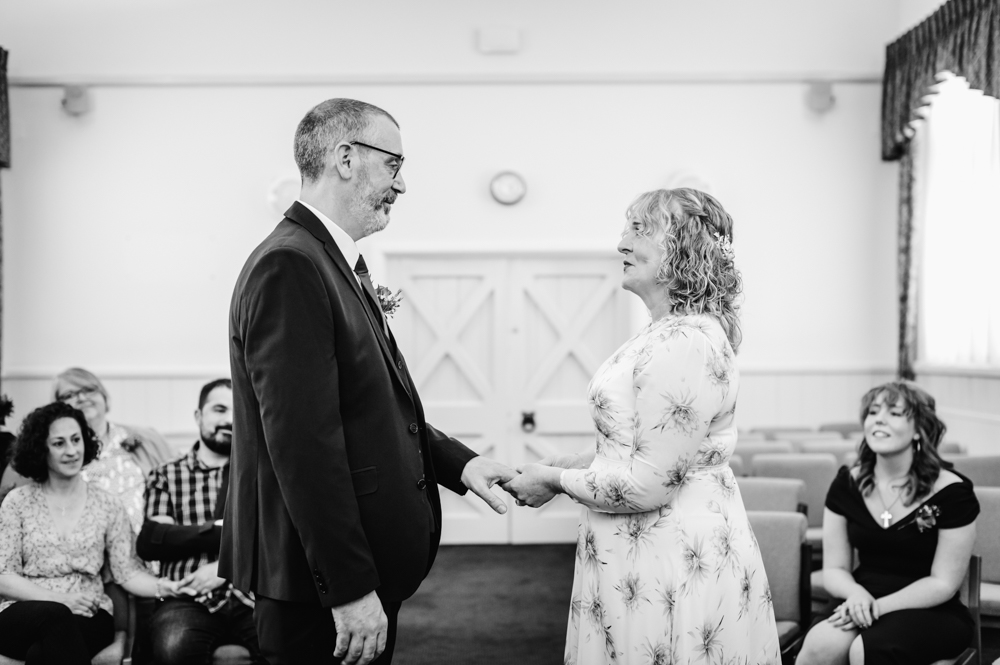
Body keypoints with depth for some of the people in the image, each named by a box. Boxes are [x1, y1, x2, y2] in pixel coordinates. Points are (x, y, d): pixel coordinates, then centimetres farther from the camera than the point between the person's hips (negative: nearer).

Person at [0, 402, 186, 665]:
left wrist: (163, 587, -19)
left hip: (88, 617, 0)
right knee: (54, 616, -35)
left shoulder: (107, 505, 10)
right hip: (23, 616, 1)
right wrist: (60, 600, -13)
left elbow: (128, 571, 4)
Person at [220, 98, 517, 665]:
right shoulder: (289, 266, -19)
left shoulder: (339, 263, 13)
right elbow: (304, 442, -24)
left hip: (365, 572, 10)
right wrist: (350, 589, -23)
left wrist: (456, 462, 5)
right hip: (320, 589, -10)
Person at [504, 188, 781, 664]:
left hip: (674, 565, -10)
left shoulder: (684, 343, -21)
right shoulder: (673, 331, 12)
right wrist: (567, 463, 8)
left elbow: (649, 483, -22)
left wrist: (556, 480, -10)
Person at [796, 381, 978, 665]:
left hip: (930, 613, -3)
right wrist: (856, 594, -19)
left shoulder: (951, 491, -9)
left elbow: (943, 583, -8)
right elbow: (834, 569, 5)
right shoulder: (847, 484, 1)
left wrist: (879, 607, -20)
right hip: (864, 602, 3)